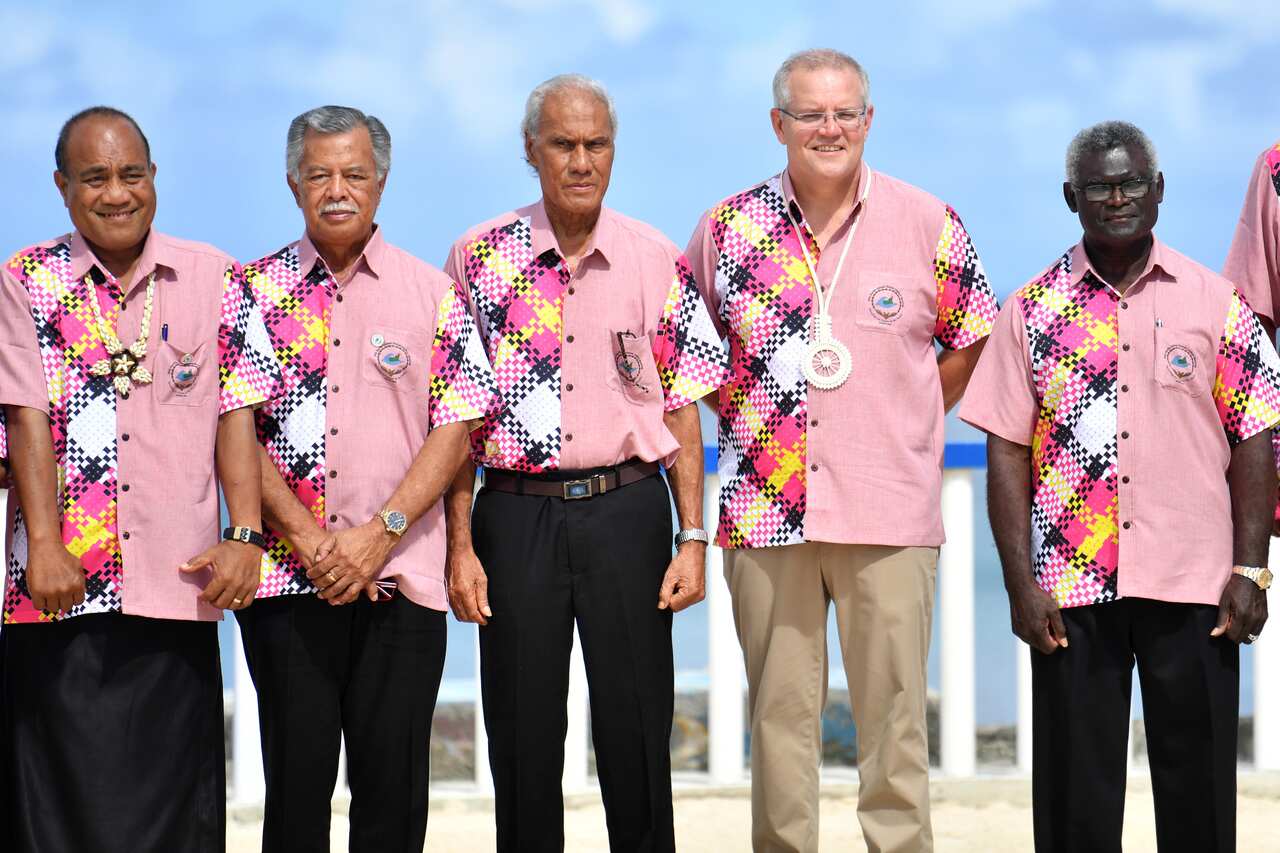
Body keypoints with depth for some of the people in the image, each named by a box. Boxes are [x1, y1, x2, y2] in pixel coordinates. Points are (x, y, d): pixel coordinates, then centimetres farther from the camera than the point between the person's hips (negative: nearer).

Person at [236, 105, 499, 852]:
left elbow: (455, 430, 2)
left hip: (401, 577, 0)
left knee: (394, 788, 0)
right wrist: (307, 538, -10)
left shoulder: (432, 294, 7)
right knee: (296, 780, 1)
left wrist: (381, 532, -10)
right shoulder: (256, 292, 7)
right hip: (285, 578, 0)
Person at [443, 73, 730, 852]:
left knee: (636, 729, 3)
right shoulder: (479, 259, 1)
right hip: (517, 515, 0)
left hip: (627, 507, 0)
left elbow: (682, 407, 5)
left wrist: (692, 539, -2)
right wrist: (459, 546, -4)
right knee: (523, 735, 5)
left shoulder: (656, 261, 4)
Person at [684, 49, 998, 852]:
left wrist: (910, 420, 7)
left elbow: (973, 338, 12)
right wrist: (745, 420, 8)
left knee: (894, 710, 1)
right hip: (766, 509, 1)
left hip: (890, 512, -1)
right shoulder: (729, 229, 4)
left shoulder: (928, 225, 2)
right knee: (779, 711, 6)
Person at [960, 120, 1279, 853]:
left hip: (1193, 583, 0)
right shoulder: (1034, 312, 4)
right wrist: (1020, 585, -4)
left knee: (1200, 791, 5)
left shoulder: (1214, 302, 5)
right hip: (1072, 587, 0)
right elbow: (1007, 453, 3)